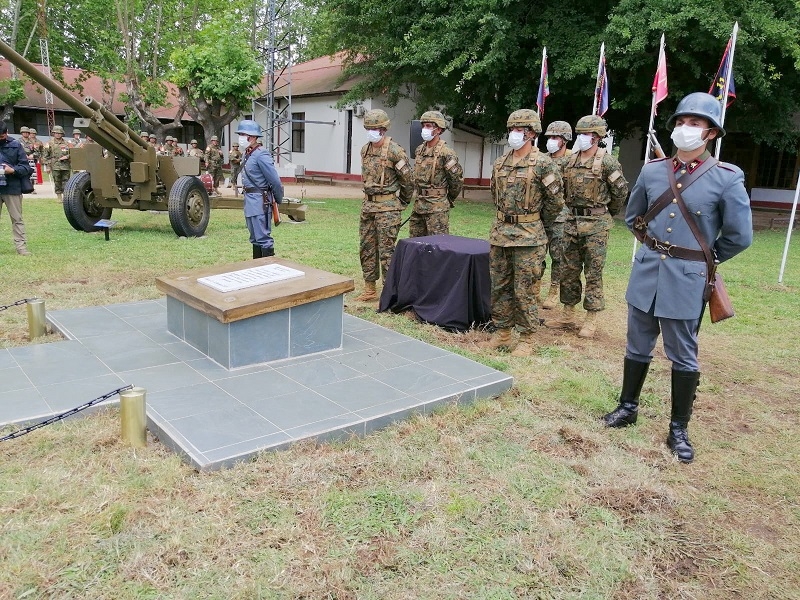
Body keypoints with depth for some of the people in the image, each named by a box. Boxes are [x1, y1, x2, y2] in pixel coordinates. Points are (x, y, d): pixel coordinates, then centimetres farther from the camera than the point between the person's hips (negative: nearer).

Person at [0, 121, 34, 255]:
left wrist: (13, 170, -17)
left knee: (17, 218, 2)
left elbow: (26, 167, 0)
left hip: (12, 188, -2)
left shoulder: (15, 145, 1)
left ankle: (21, 246, 4)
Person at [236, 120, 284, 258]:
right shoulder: (248, 154, 9)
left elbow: (275, 181, -17)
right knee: (255, 238, 17)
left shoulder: (261, 155, -18)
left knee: (263, 238, -5)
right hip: (250, 200, 10)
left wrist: (278, 200, -5)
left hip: (259, 201, -9)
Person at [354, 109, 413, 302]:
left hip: (387, 208, -8)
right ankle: (370, 290, 21)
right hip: (367, 204, 8)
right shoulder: (365, 150, 11)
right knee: (366, 248, 11)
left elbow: (407, 179, -6)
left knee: (386, 250, -6)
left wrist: (404, 201, 5)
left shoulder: (394, 151, -12)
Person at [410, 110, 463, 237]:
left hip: (437, 208, -8)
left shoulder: (446, 153, -13)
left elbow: (457, 179, -8)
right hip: (418, 206, 8)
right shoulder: (419, 150, 10)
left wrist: (449, 199, 4)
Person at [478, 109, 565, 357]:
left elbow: (556, 200, -6)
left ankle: (526, 340, 12)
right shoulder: (500, 163, 9)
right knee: (499, 286, 12)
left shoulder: (543, 164, -10)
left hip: (528, 237, -7)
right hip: (500, 232, 7)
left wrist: (539, 225, 3)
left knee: (524, 290, -1)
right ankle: (502, 334, 25)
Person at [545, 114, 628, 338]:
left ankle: (591, 320, 8)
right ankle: (567, 315, 22)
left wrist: (606, 213, 10)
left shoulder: (607, 162, -8)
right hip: (572, 221, 6)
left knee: (593, 273, 0)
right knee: (569, 270, 11)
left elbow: (621, 191, -2)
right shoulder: (570, 161, 9)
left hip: (596, 224, -6)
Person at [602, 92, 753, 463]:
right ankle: (628, 407, 33)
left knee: (683, 357, 8)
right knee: (638, 347, 15)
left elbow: (739, 237, -4)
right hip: (646, 271, 3)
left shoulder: (727, 178, -9)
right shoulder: (651, 171, 2)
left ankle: (679, 429, 22)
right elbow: (632, 217, 17)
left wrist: (700, 259, 6)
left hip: (686, 279, -3)